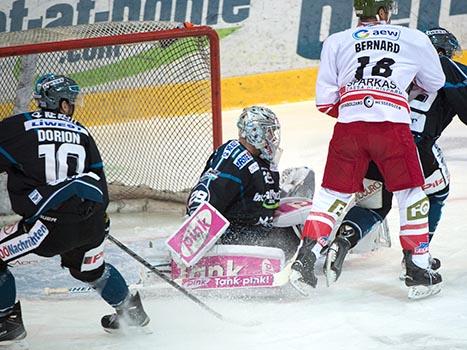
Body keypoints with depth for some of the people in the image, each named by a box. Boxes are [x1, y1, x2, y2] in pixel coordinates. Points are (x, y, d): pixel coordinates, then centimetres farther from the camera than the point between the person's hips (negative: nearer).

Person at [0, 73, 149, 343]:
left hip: (52, 223, -6)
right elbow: (98, 176, 20)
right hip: (92, 224, 6)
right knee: (91, 268, 34)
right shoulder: (81, 132, 16)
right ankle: (131, 311, 46)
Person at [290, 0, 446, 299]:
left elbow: (325, 102, 12)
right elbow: (435, 84, 26)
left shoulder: (336, 42, 15)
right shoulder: (414, 40, 14)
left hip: (349, 128, 2)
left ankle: (305, 260, 5)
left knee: (333, 194, 16)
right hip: (393, 127, -2)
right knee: (412, 195, 13)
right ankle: (418, 271, 11)